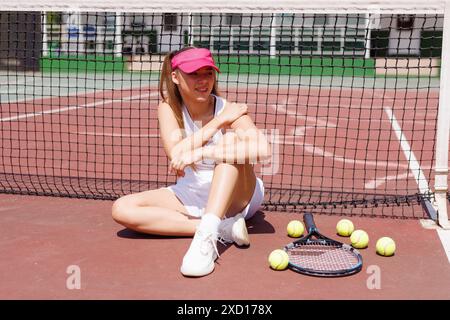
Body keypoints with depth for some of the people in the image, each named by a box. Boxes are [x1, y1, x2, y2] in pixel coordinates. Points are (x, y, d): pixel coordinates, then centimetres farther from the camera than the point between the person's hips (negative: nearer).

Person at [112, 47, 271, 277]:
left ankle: (207, 235, -43)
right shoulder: (168, 109, -7)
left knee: (231, 139, -30)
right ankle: (223, 228, -25)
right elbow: (176, 154, -24)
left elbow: (263, 149, -36)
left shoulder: (229, 110, -16)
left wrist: (200, 152, -40)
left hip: (235, 196, -3)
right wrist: (219, 121, -26)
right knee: (122, 209, -18)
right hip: (190, 195, 3)